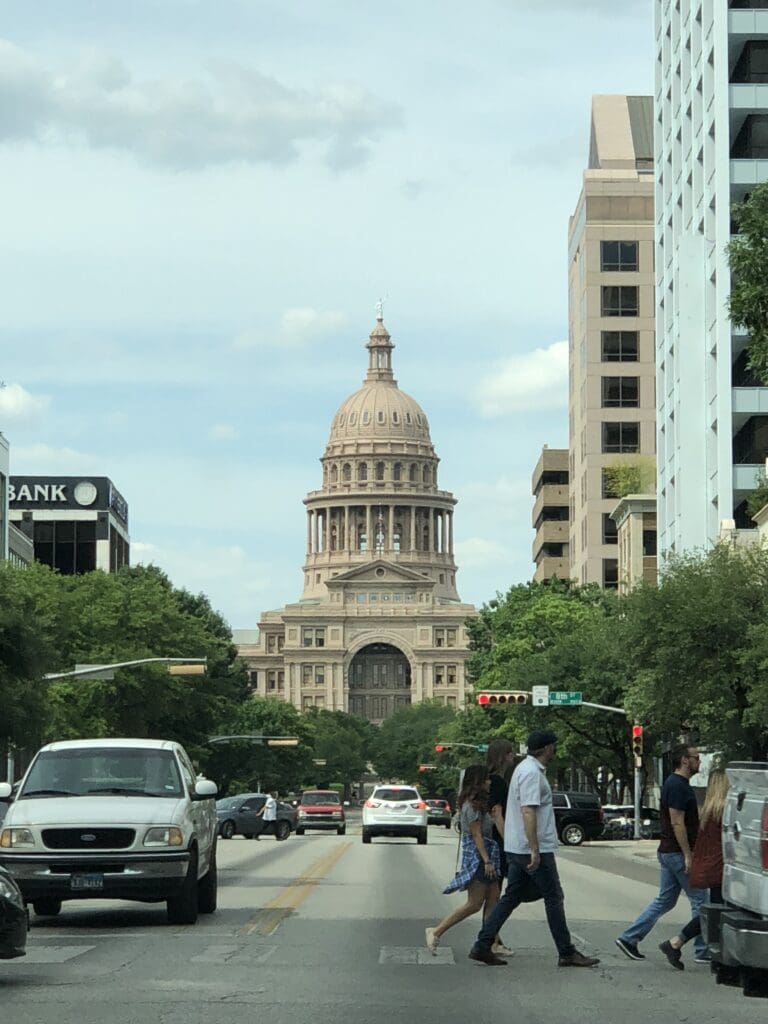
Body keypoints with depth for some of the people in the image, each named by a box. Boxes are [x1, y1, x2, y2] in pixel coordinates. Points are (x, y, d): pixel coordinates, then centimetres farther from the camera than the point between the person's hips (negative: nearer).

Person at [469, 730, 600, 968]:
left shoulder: (526, 768, 17)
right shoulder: (532, 773, -16)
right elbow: (528, 811, -24)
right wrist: (535, 849, -26)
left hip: (516, 849, 10)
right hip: (536, 849, -10)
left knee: (511, 897, 9)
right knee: (554, 898, -1)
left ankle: (482, 946, 5)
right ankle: (567, 953, 5)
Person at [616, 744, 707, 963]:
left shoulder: (674, 784, 16)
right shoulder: (678, 786, -16)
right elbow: (677, 823, -21)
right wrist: (688, 856, -22)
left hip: (668, 852, 10)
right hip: (678, 853, -10)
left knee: (664, 901, 13)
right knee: (699, 900, -2)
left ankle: (629, 938, 11)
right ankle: (704, 951, 4)